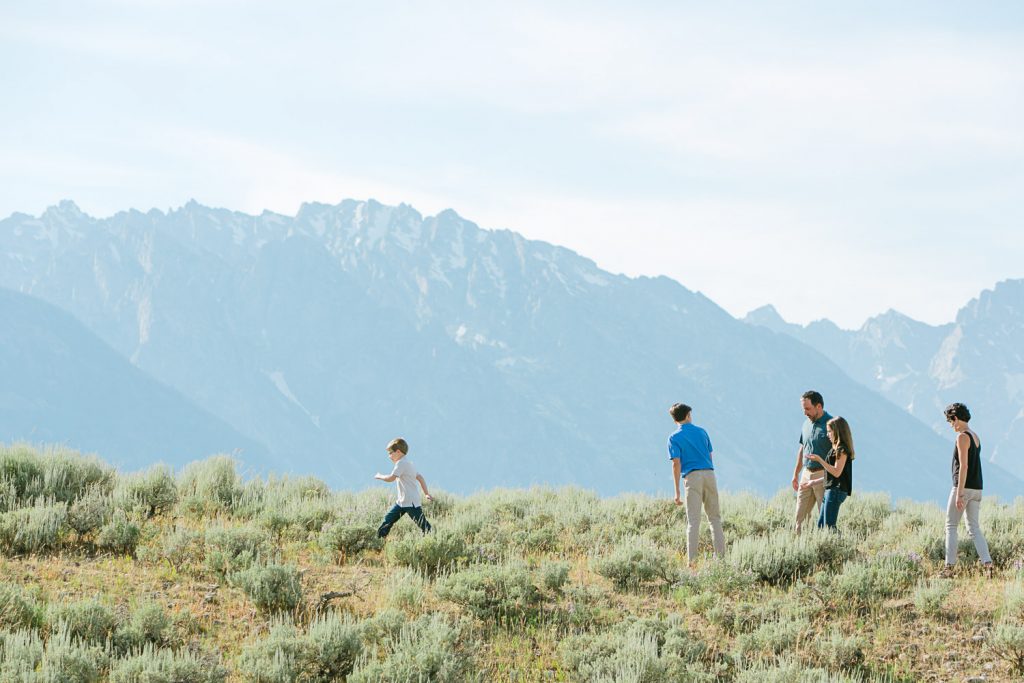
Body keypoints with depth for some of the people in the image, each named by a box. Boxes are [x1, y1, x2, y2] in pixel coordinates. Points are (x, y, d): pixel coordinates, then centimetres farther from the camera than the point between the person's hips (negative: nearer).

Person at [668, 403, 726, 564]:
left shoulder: (674, 438, 2)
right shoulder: (702, 432, 15)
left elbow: (676, 464, -6)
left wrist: (677, 492, -6)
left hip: (692, 477, -3)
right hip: (709, 473, 3)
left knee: (693, 520, -4)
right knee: (714, 517, 11)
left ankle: (692, 560, -8)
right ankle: (720, 555, 7)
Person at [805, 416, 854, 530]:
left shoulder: (842, 449, -12)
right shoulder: (836, 449, 17)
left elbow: (836, 472, -20)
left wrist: (819, 460, -18)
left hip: (836, 490, -10)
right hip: (830, 490, 10)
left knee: (829, 526, -12)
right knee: (820, 525, 9)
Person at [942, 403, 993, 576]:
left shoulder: (962, 437, -13)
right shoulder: (975, 437, 15)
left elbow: (963, 466, -19)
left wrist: (959, 494, -21)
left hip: (963, 487, -8)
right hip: (977, 488, 8)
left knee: (951, 526, 2)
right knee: (974, 528, 6)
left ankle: (949, 566, -1)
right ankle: (987, 563, -9)